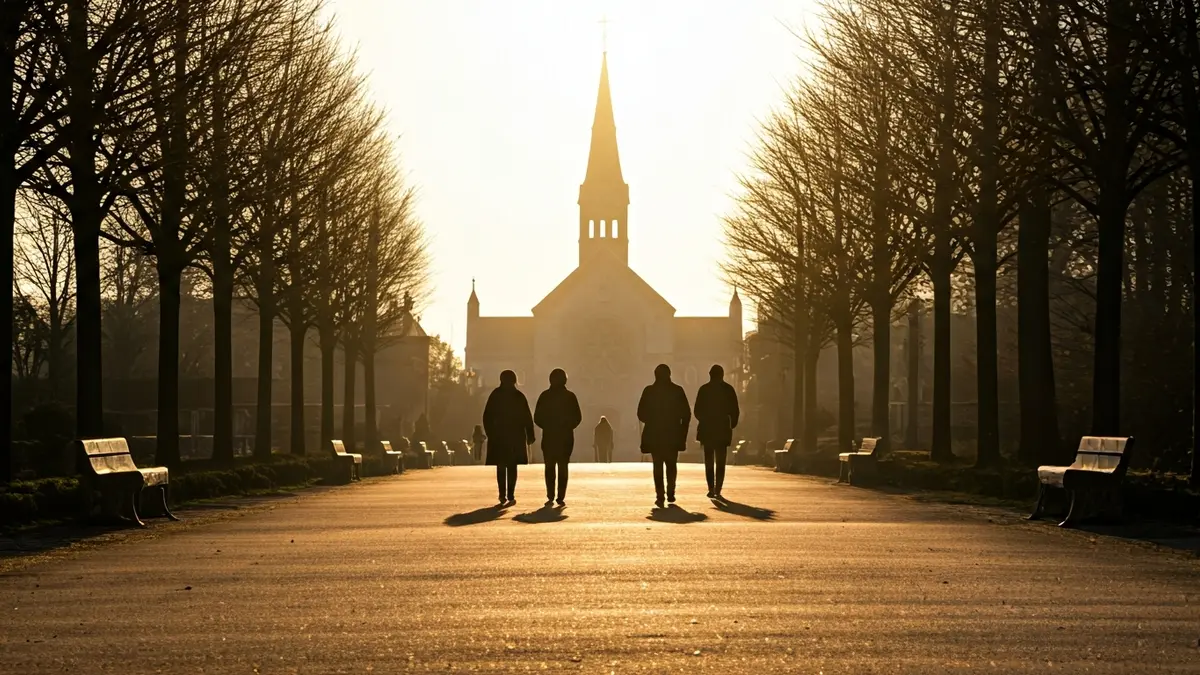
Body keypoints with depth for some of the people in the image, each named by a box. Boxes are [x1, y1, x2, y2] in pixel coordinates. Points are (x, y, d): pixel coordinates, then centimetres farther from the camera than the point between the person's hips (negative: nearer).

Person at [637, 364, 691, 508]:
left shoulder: (649, 391, -4)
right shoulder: (677, 391, -3)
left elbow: (641, 414, -2)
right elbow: (686, 414, -3)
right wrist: (683, 432, 6)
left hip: (654, 435, -1)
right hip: (673, 434, 1)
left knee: (658, 465, 3)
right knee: (671, 464, 17)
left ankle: (660, 496, -7)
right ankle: (670, 493, 11)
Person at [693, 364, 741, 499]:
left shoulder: (704, 389, -4)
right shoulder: (728, 389, -2)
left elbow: (697, 410, -2)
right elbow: (734, 410, -4)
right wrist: (732, 424, 11)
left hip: (707, 429, 0)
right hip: (723, 429, 0)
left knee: (709, 461, 8)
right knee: (720, 462, 4)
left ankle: (711, 489, 0)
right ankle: (717, 490, -6)